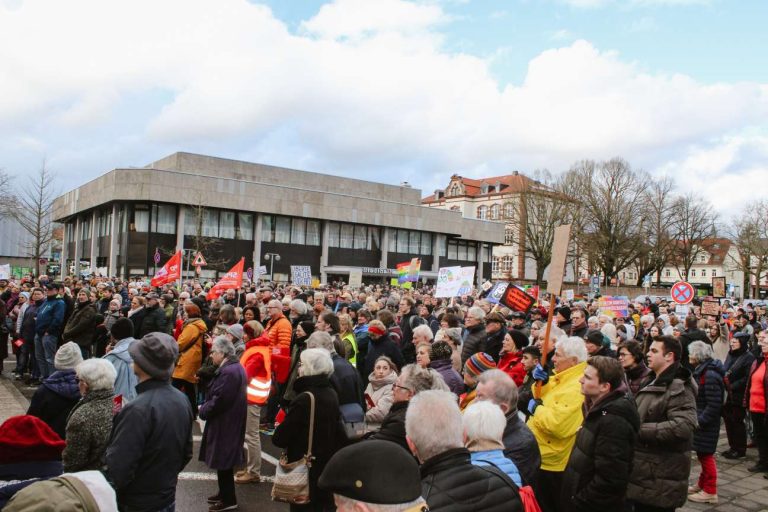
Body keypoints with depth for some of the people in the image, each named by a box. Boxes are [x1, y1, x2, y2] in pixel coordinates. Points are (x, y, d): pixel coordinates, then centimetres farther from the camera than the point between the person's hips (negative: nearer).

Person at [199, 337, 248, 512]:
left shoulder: (228, 372, -24)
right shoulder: (234, 367, 9)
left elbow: (219, 400, -25)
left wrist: (203, 410, -9)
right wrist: (205, 407, 7)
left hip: (224, 423, -10)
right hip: (227, 421, 10)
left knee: (223, 461, 2)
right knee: (223, 460, 20)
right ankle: (224, 493, 32)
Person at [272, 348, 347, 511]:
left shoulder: (304, 399, -24)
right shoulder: (332, 394, 0)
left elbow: (280, 438, -18)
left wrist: (278, 429, 2)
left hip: (306, 468, -7)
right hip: (327, 464, 7)